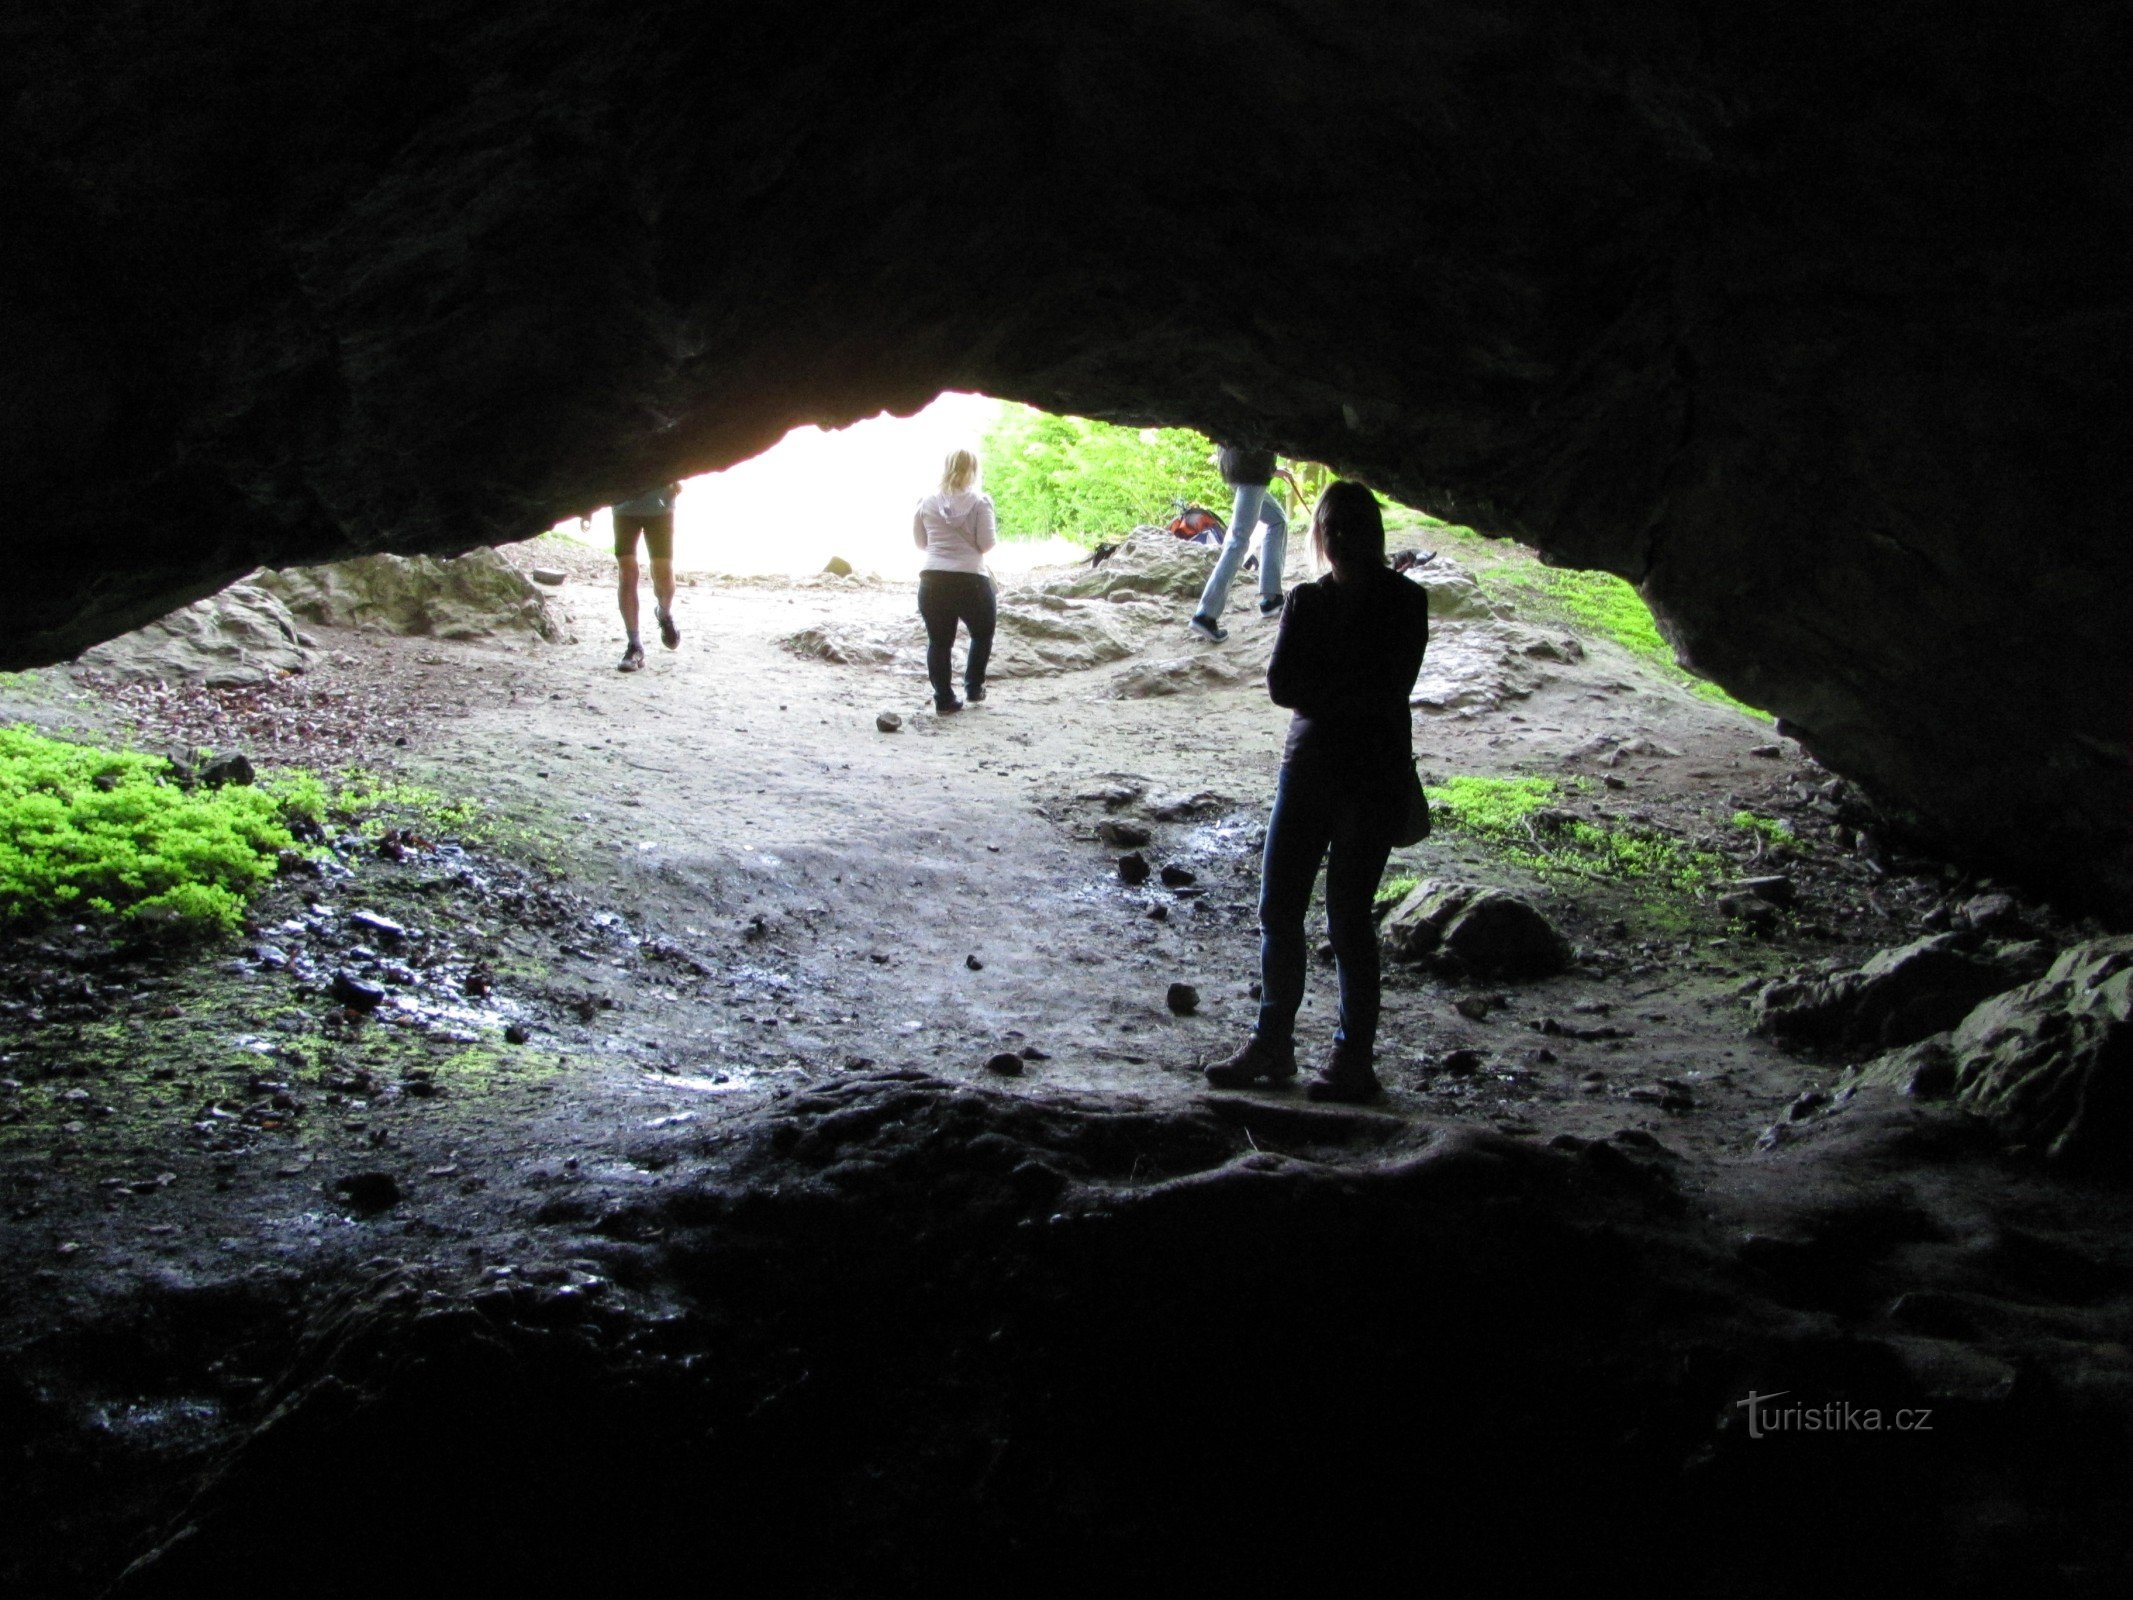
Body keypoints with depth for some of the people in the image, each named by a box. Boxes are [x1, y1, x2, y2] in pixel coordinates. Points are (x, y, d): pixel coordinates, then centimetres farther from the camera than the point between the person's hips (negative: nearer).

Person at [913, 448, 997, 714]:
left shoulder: (927, 502, 5)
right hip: (971, 580, -2)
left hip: (932, 580, 2)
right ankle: (973, 687, 23)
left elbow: (920, 542, 13)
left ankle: (944, 699, 10)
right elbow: (986, 543, -8)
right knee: (982, 632, 21)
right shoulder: (979, 501, -4)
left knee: (939, 641, 10)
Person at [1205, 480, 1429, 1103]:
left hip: (1372, 776, -5)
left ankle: (1354, 1058, 6)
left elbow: (1388, 690, -14)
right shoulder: (1306, 600, 10)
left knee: (1347, 915, -4)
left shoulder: (1405, 601, -2)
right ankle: (1273, 1043, 17)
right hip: (1307, 765, 5)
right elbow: (1280, 684, -1)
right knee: (1278, 908, 4)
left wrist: (1318, 688, -10)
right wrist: (1349, 691, -12)